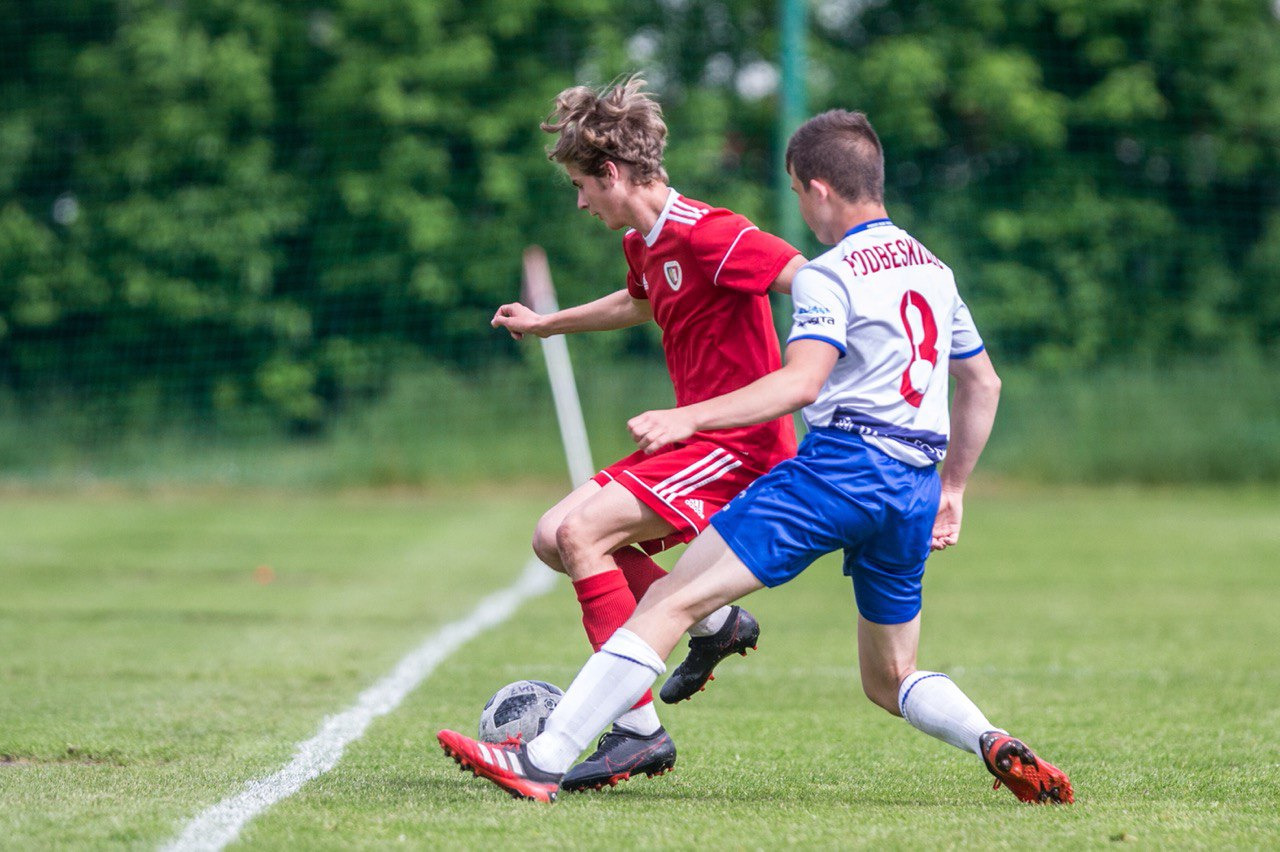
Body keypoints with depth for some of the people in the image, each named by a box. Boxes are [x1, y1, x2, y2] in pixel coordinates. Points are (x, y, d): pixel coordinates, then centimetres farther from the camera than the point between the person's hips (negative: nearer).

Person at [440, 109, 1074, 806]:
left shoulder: (830, 277, -4)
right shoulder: (934, 268, 19)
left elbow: (801, 382, -20)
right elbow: (982, 385, 27)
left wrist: (688, 417, -25)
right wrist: (952, 486, 35)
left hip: (840, 462, -8)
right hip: (914, 490, 8)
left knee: (674, 601, -10)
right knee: (890, 680, 20)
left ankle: (543, 761, -18)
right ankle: (995, 745, -10)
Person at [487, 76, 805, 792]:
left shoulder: (705, 234, -19)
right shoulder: (643, 243, 12)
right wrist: (547, 324, 47)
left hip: (740, 446, -10)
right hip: (692, 439, 10)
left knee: (582, 532, -22)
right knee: (554, 537, 8)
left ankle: (640, 731, -20)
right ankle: (716, 625, 17)